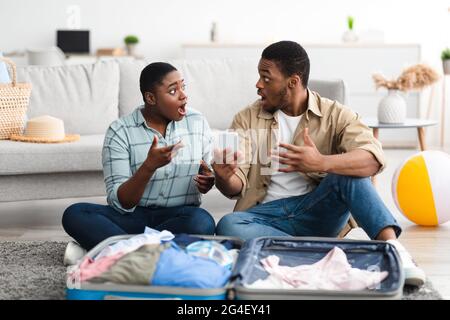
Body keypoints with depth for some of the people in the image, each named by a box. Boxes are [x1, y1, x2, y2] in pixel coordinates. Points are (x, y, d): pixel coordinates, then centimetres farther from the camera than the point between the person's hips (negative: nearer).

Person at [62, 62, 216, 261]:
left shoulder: (197, 122, 4)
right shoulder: (120, 131, -5)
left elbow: (208, 174, 16)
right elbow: (120, 203, -11)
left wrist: (208, 182, -9)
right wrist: (149, 166, -27)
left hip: (180, 216, 2)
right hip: (133, 216, -1)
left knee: (202, 222, -35)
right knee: (74, 214, -25)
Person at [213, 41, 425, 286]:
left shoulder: (334, 115, 1)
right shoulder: (247, 120, 7)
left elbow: (374, 157, -18)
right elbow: (236, 186, 1)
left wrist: (322, 163, -36)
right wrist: (225, 178, -25)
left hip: (318, 210, -1)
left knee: (347, 171, -26)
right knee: (228, 226, -31)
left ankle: (392, 247, -35)